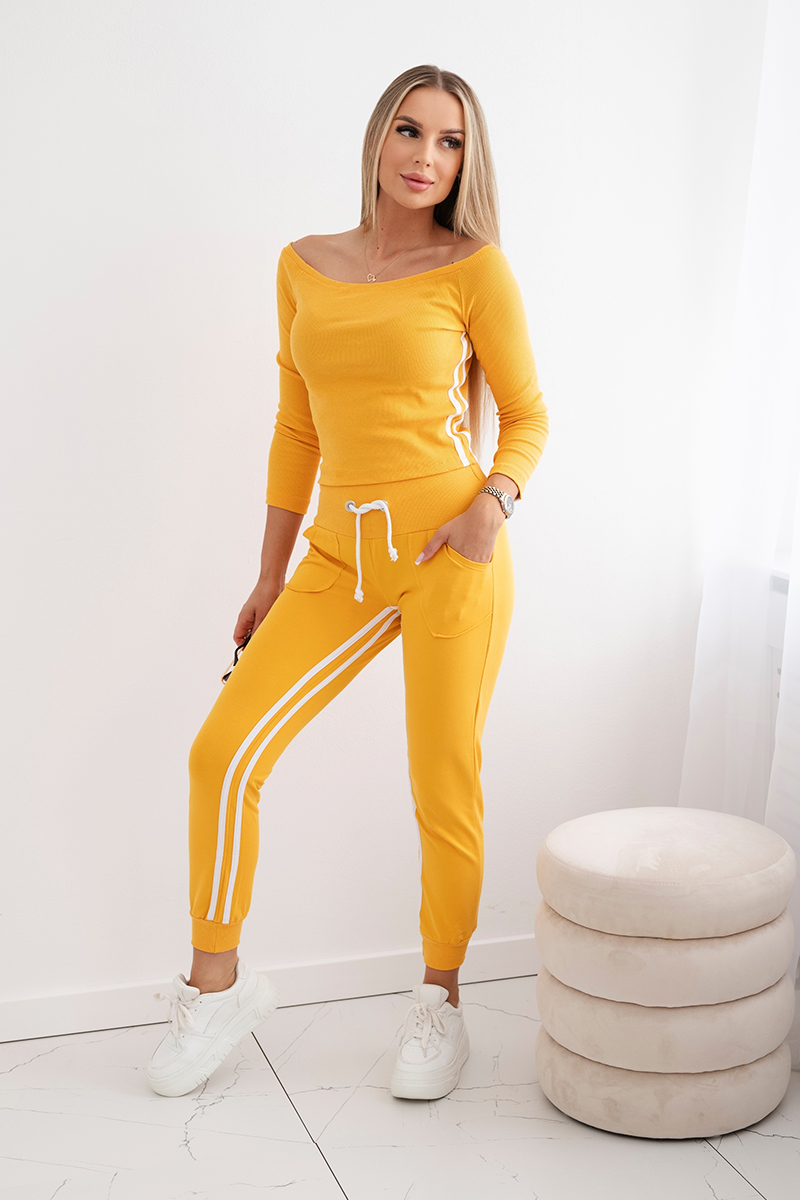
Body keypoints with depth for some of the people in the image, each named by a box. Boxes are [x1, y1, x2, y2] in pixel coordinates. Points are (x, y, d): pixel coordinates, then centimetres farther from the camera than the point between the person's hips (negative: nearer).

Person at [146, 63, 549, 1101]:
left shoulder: (475, 269, 0)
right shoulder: (303, 267, 10)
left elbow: (526, 414, 7)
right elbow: (296, 431, 14)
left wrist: (493, 504, -13)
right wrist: (270, 578, 15)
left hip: (446, 552, -3)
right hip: (340, 556, 4)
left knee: (445, 791, 0)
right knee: (224, 752, -5)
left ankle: (440, 1004, 24)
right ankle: (217, 984, 15)